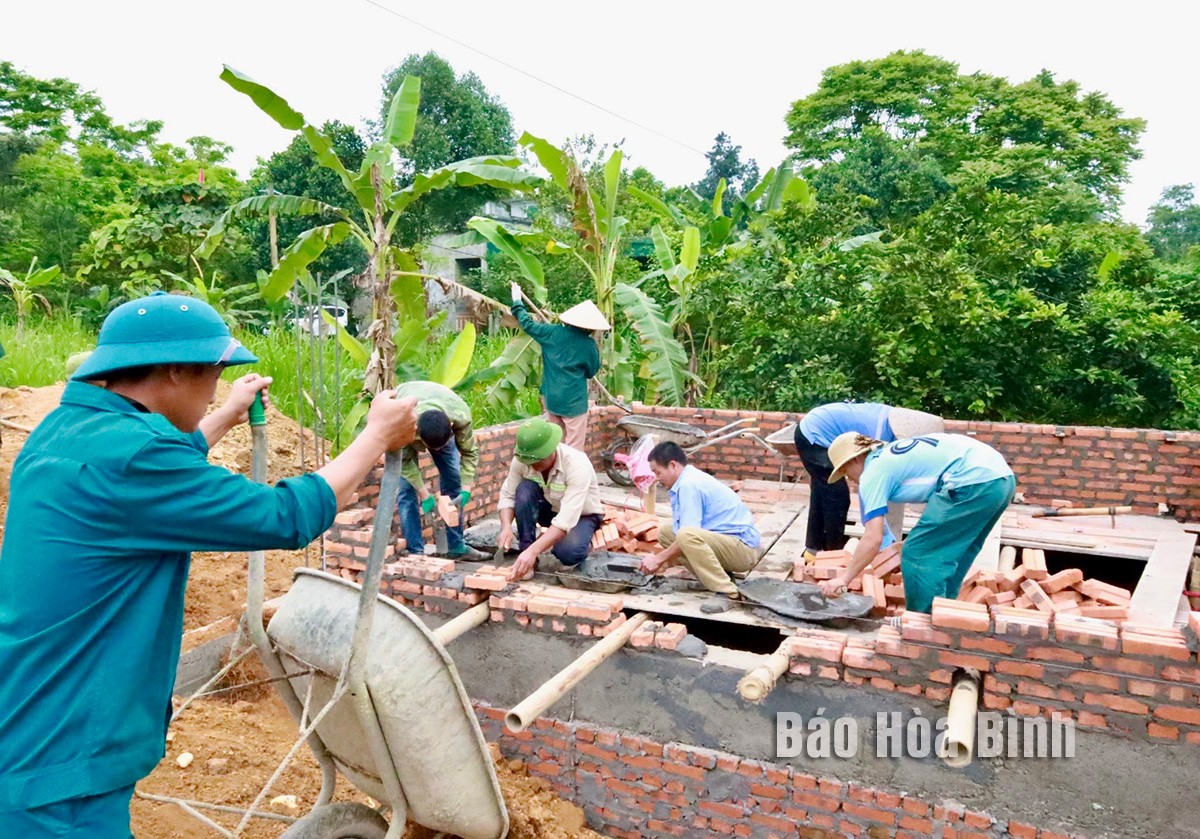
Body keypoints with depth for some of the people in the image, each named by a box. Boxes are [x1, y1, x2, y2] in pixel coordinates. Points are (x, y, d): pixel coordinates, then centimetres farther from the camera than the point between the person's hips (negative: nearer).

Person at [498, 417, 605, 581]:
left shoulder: (577, 466, -35)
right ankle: (526, 557, -17)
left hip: (581, 515, -4)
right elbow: (507, 495, -11)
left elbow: (566, 520, -41)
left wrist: (533, 551, -49)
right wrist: (506, 527, -31)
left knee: (568, 553, -36)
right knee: (525, 490, -28)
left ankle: (583, 542, 2)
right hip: (549, 509, 4)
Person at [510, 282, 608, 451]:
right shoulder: (588, 344, -10)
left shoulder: (553, 333, -1)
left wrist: (518, 303, 25)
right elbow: (592, 371, 3)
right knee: (574, 449, 1)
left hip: (550, 398, 5)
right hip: (573, 401, -5)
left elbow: (528, 324, 11)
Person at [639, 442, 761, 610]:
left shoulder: (689, 486, -18)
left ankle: (728, 593, -25)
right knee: (665, 532, 12)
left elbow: (688, 535, -21)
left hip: (743, 548, -10)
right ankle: (714, 576, 6)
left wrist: (659, 559, -11)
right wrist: (664, 558, 13)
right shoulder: (691, 479, 12)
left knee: (688, 535, -36)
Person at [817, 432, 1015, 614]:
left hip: (973, 483, -10)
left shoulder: (872, 474, 0)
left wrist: (844, 579, 3)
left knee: (917, 555, 1)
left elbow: (873, 539, -6)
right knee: (946, 555, 21)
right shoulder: (892, 453, 26)